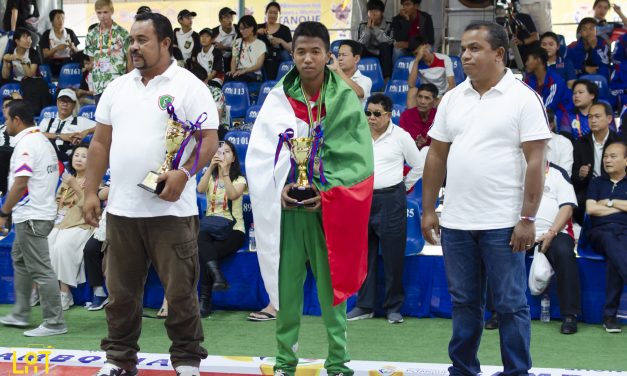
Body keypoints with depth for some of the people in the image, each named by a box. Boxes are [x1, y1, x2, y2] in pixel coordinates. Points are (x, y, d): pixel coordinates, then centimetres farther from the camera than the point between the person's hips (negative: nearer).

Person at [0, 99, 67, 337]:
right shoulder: (43, 140, 14)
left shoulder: (26, 144, -16)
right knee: (19, 259, 22)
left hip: (31, 217, -11)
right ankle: (20, 315, 28)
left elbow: (20, 184, -23)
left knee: (40, 270, -7)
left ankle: (54, 323, -5)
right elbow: (58, 172, 18)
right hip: (43, 211, 11)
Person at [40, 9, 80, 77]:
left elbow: (77, 52, 9)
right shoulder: (47, 34, 4)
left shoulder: (70, 33, 8)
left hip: (67, 62, 1)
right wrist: (56, 49, -19)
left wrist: (72, 47, -14)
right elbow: (45, 54, -1)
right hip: (52, 63, -1)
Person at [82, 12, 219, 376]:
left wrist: (184, 173, -24)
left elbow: (209, 140, -8)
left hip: (171, 209, -5)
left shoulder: (189, 86, -3)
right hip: (121, 209, 5)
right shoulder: (117, 88, 13)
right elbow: (101, 142, 16)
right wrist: (91, 192, 10)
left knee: (180, 291, 1)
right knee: (121, 291, 12)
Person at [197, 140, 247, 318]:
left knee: (204, 253, -30)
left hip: (233, 229, -2)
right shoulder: (210, 177, 17)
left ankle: (205, 299, -29)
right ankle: (217, 275, -55)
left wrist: (224, 172, -18)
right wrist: (211, 167, -15)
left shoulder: (239, 179, 8)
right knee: (201, 239, -37)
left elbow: (233, 195, -16)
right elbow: (200, 189, -8)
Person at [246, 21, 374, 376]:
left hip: (330, 207, -1)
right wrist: (281, 188, -15)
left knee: (332, 286, 5)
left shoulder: (346, 100, 0)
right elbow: (261, 154, 0)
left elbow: (356, 158, -4)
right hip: (285, 207, 1)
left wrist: (325, 189, -15)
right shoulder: (278, 99, 3)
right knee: (286, 285, 7)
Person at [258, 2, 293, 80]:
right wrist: (257, 32, -8)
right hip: (263, 63, 1)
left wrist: (281, 41, -13)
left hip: (278, 64, -1)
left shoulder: (285, 29, 7)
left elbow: (291, 49, 3)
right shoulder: (259, 28, 11)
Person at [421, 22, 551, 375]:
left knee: (511, 304, 3)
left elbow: (536, 161, -9)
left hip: (503, 223, -5)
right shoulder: (452, 99, 9)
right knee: (464, 302, 13)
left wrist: (528, 218, -13)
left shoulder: (523, 98, -6)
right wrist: (428, 210, 10)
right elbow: (437, 156, 13)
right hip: (456, 222, 5)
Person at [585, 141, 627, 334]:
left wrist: (610, 202, 5)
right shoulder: (597, 182, 24)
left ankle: (610, 315, -42)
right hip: (600, 232, 0)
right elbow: (590, 209, 7)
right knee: (611, 243, -40)